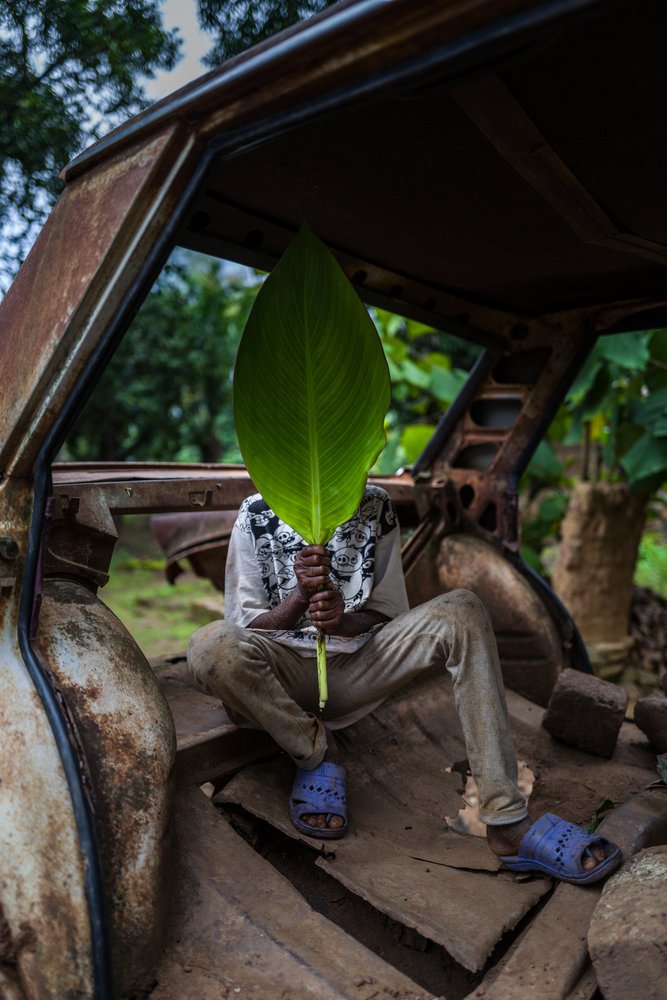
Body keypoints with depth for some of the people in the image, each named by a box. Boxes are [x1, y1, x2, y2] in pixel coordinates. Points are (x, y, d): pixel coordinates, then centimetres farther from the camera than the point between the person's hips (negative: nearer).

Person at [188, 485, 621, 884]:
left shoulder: (375, 508, 1)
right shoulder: (257, 516, -5)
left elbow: (388, 614, 3)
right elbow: (245, 628, -5)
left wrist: (342, 620, -20)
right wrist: (301, 596, -26)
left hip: (356, 666, 2)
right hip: (281, 676, -1)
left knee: (463, 611, -21)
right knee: (211, 646, -34)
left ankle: (508, 820, -24)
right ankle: (319, 755, -10)